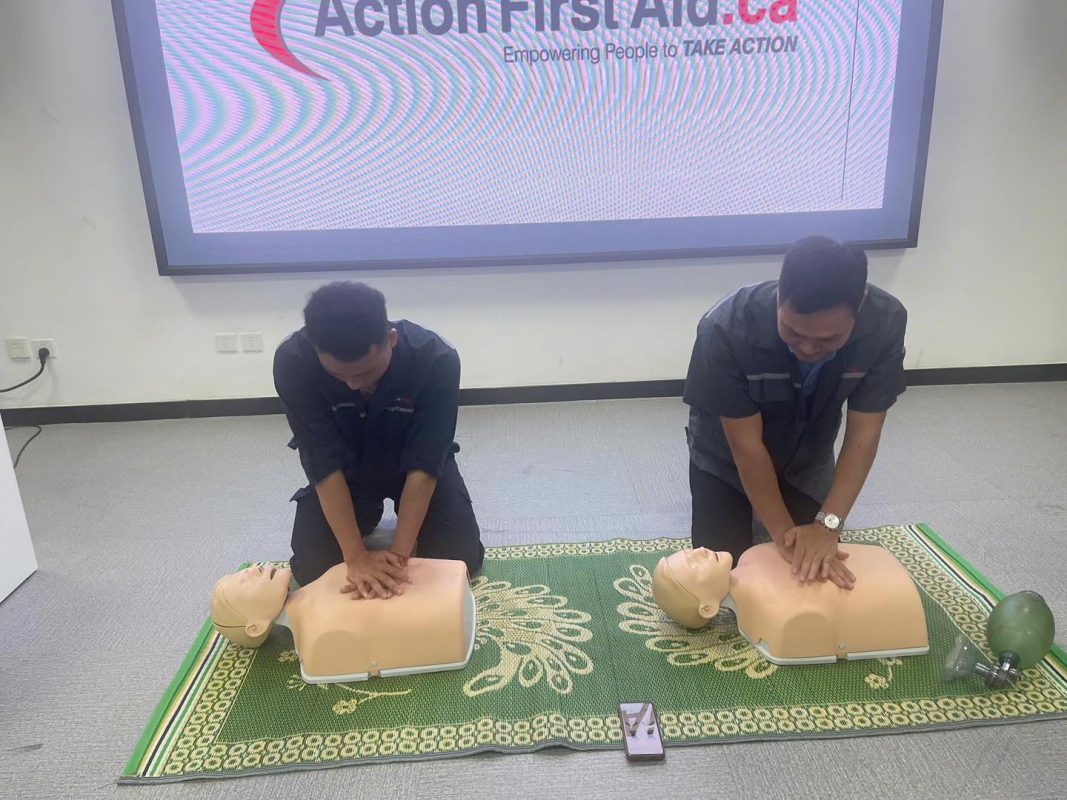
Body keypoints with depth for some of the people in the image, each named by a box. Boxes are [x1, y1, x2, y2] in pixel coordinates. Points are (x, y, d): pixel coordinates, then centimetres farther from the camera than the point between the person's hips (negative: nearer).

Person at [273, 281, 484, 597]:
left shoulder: (436, 359, -35)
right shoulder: (293, 362, -33)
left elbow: (424, 465, -31)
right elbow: (325, 464, -30)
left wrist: (399, 553, -34)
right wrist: (356, 556, -32)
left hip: (412, 465, 0)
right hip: (349, 469, 1)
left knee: (462, 558, -9)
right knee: (311, 569, -8)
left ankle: (406, 511, 22)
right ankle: (367, 515, 22)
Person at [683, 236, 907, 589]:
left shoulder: (886, 322, -29)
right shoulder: (727, 329, -38)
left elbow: (863, 434, -24)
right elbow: (746, 444, -30)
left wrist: (827, 524, -33)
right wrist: (784, 533, -29)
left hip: (807, 456, 3)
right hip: (727, 456, -2)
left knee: (821, 566, 5)